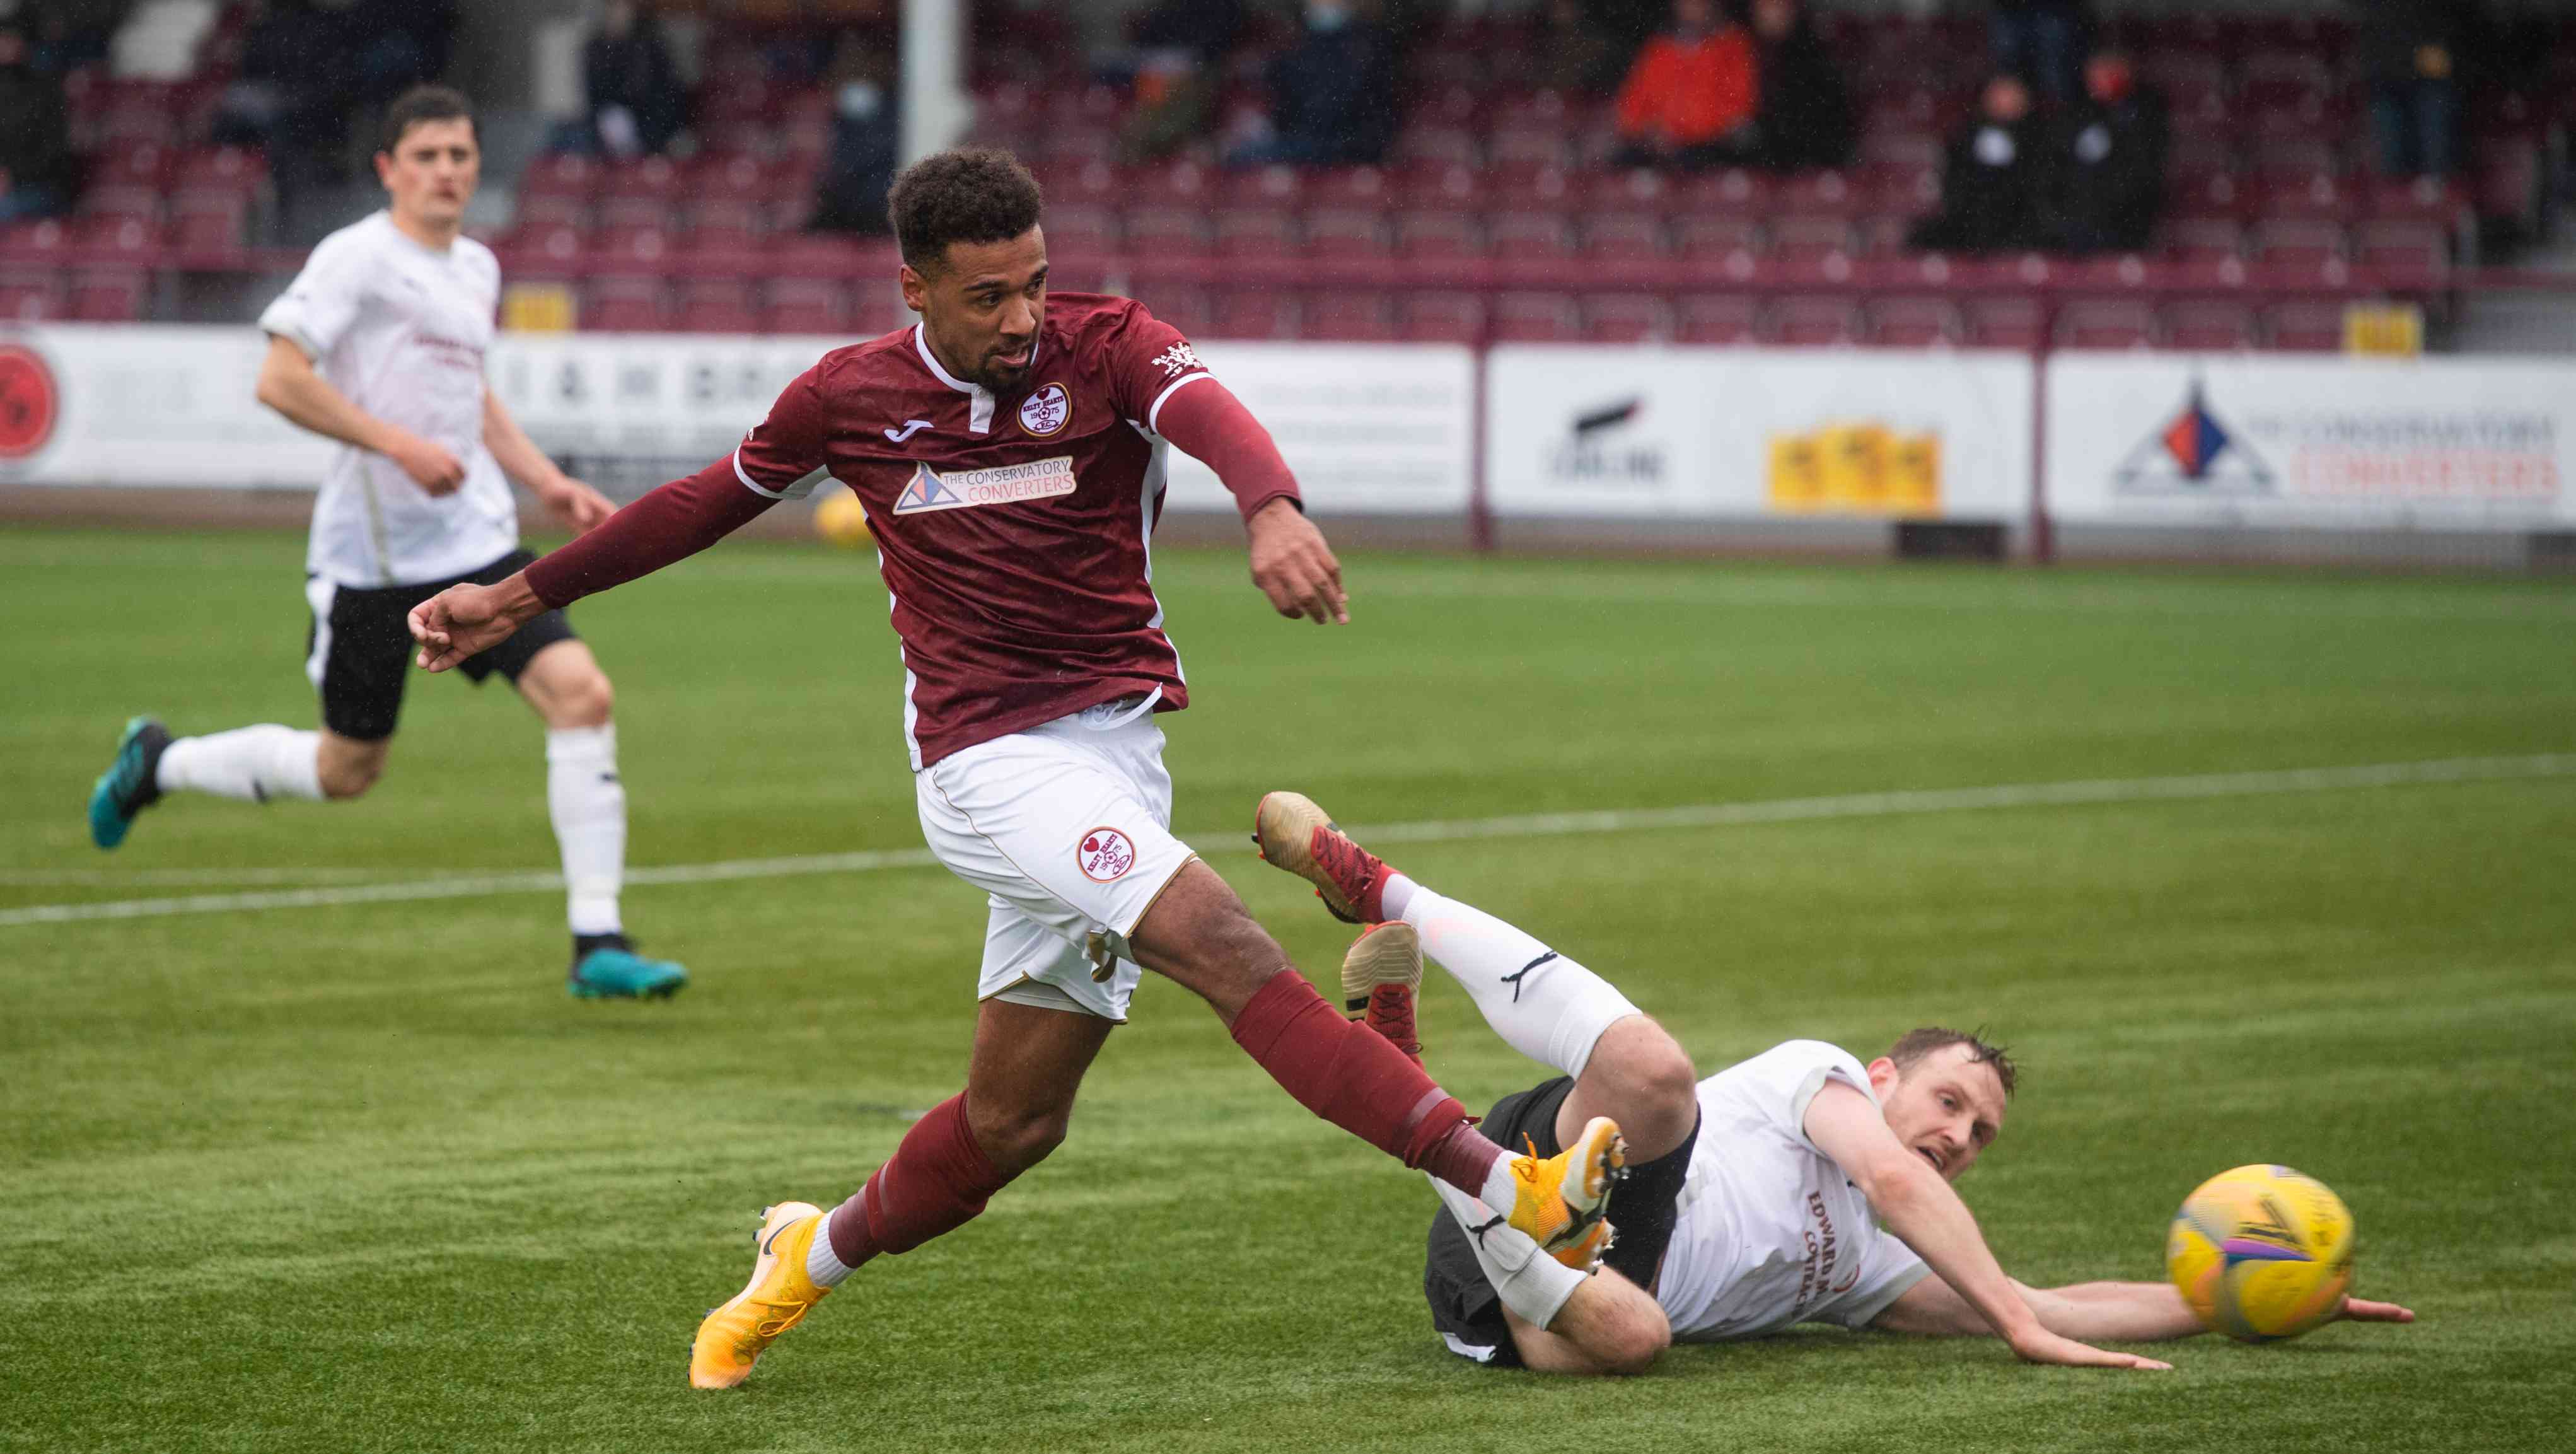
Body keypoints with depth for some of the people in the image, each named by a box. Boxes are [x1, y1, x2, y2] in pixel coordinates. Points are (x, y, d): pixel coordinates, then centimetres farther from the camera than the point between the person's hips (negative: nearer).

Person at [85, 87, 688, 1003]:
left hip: (478, 545, 6)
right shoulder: (357, 257, -9)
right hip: (372, 555, -6)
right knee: (347, 771, 5)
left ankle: (597, 944, -11)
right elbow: (279, 380, -18)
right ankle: (159, 762, 33)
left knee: (581, 693, -14)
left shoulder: (476, 268, 14)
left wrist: (546, 481, 19)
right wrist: (399, 444, -23)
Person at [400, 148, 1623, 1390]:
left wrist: (1272, 509, -49)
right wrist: (521, 600, 25)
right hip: (991, 763, -3)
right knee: (1229, 952, -24)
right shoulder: (852, 395, 2)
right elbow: (703, 505, 19)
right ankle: (1506, 1189, -32)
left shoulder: (1105, 346, -3)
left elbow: (1209, 414, -25)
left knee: (1014, 1121, 8)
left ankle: (811, 1258, 36)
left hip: (1119, 756, 3)